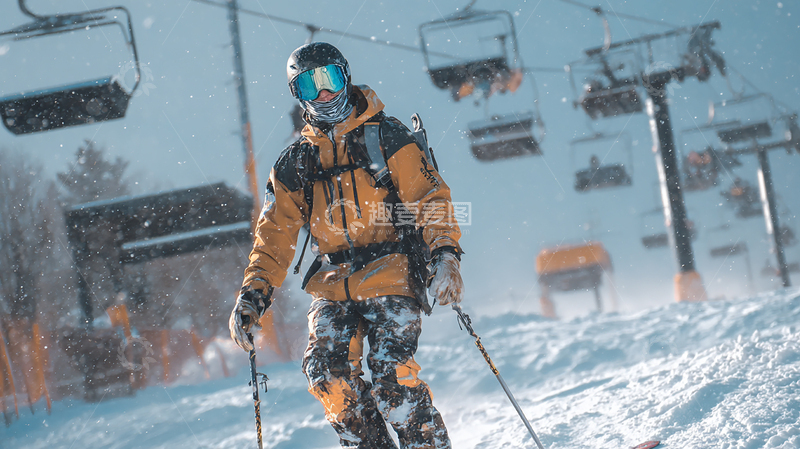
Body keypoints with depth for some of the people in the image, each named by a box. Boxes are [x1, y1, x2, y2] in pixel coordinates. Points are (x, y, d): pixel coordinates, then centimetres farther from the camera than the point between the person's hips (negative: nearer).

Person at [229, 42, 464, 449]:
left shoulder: (385, 135, 5)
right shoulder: (294, 162, 15)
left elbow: (429, 196, -1)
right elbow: (274, 237, 16)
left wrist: (445, 256, -16)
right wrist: (253, 294, 4)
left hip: (389, 274, -4)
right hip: (332, 284, 4)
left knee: (390, 373, -21)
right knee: (326, 371, -17)